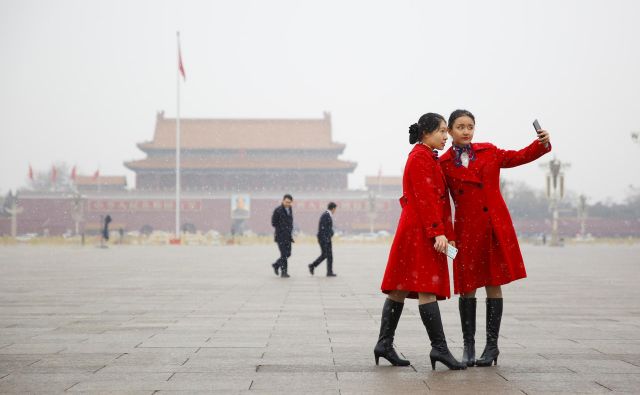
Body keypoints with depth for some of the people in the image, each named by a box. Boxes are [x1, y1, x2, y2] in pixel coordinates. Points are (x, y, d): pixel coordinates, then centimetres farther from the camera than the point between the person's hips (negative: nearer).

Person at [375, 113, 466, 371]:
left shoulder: (429, 158, 22)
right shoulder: (420, 157, -9)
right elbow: (425, 198, -17)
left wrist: (446, 233, 17)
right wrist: (438, 231, -23)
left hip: (416, 231, 10)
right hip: (421, 230, -10)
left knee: (400, 289, 8)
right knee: (426, 288, -12)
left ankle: (385, 344, 10)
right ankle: (439, 347, -14)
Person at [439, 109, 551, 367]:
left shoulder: (489, 152, 8)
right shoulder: (443, 164, 2)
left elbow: (519, 157, 14)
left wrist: (542, 143, -1)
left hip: (496, 227, 1)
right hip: (466, 228, -1)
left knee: (494, 285, 3)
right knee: (467, 287, 0)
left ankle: (492, 345, 12)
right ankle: (468, 345, 13)